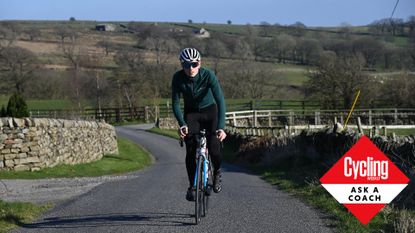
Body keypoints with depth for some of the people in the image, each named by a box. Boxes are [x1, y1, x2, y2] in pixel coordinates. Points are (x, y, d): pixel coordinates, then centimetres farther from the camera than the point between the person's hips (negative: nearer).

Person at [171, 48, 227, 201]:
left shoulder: (208, 75, -27)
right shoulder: (178, 78, -21)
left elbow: (220, 101, -32)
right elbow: (175, 103, -17)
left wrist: (221, 127, -42)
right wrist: (182, 124, -33)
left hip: (210, 111, -1)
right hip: (191, 113, 1)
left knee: (214, 149, -15)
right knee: (190, 152, -11)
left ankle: (217, 172, 17)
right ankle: (192, 186, 5)